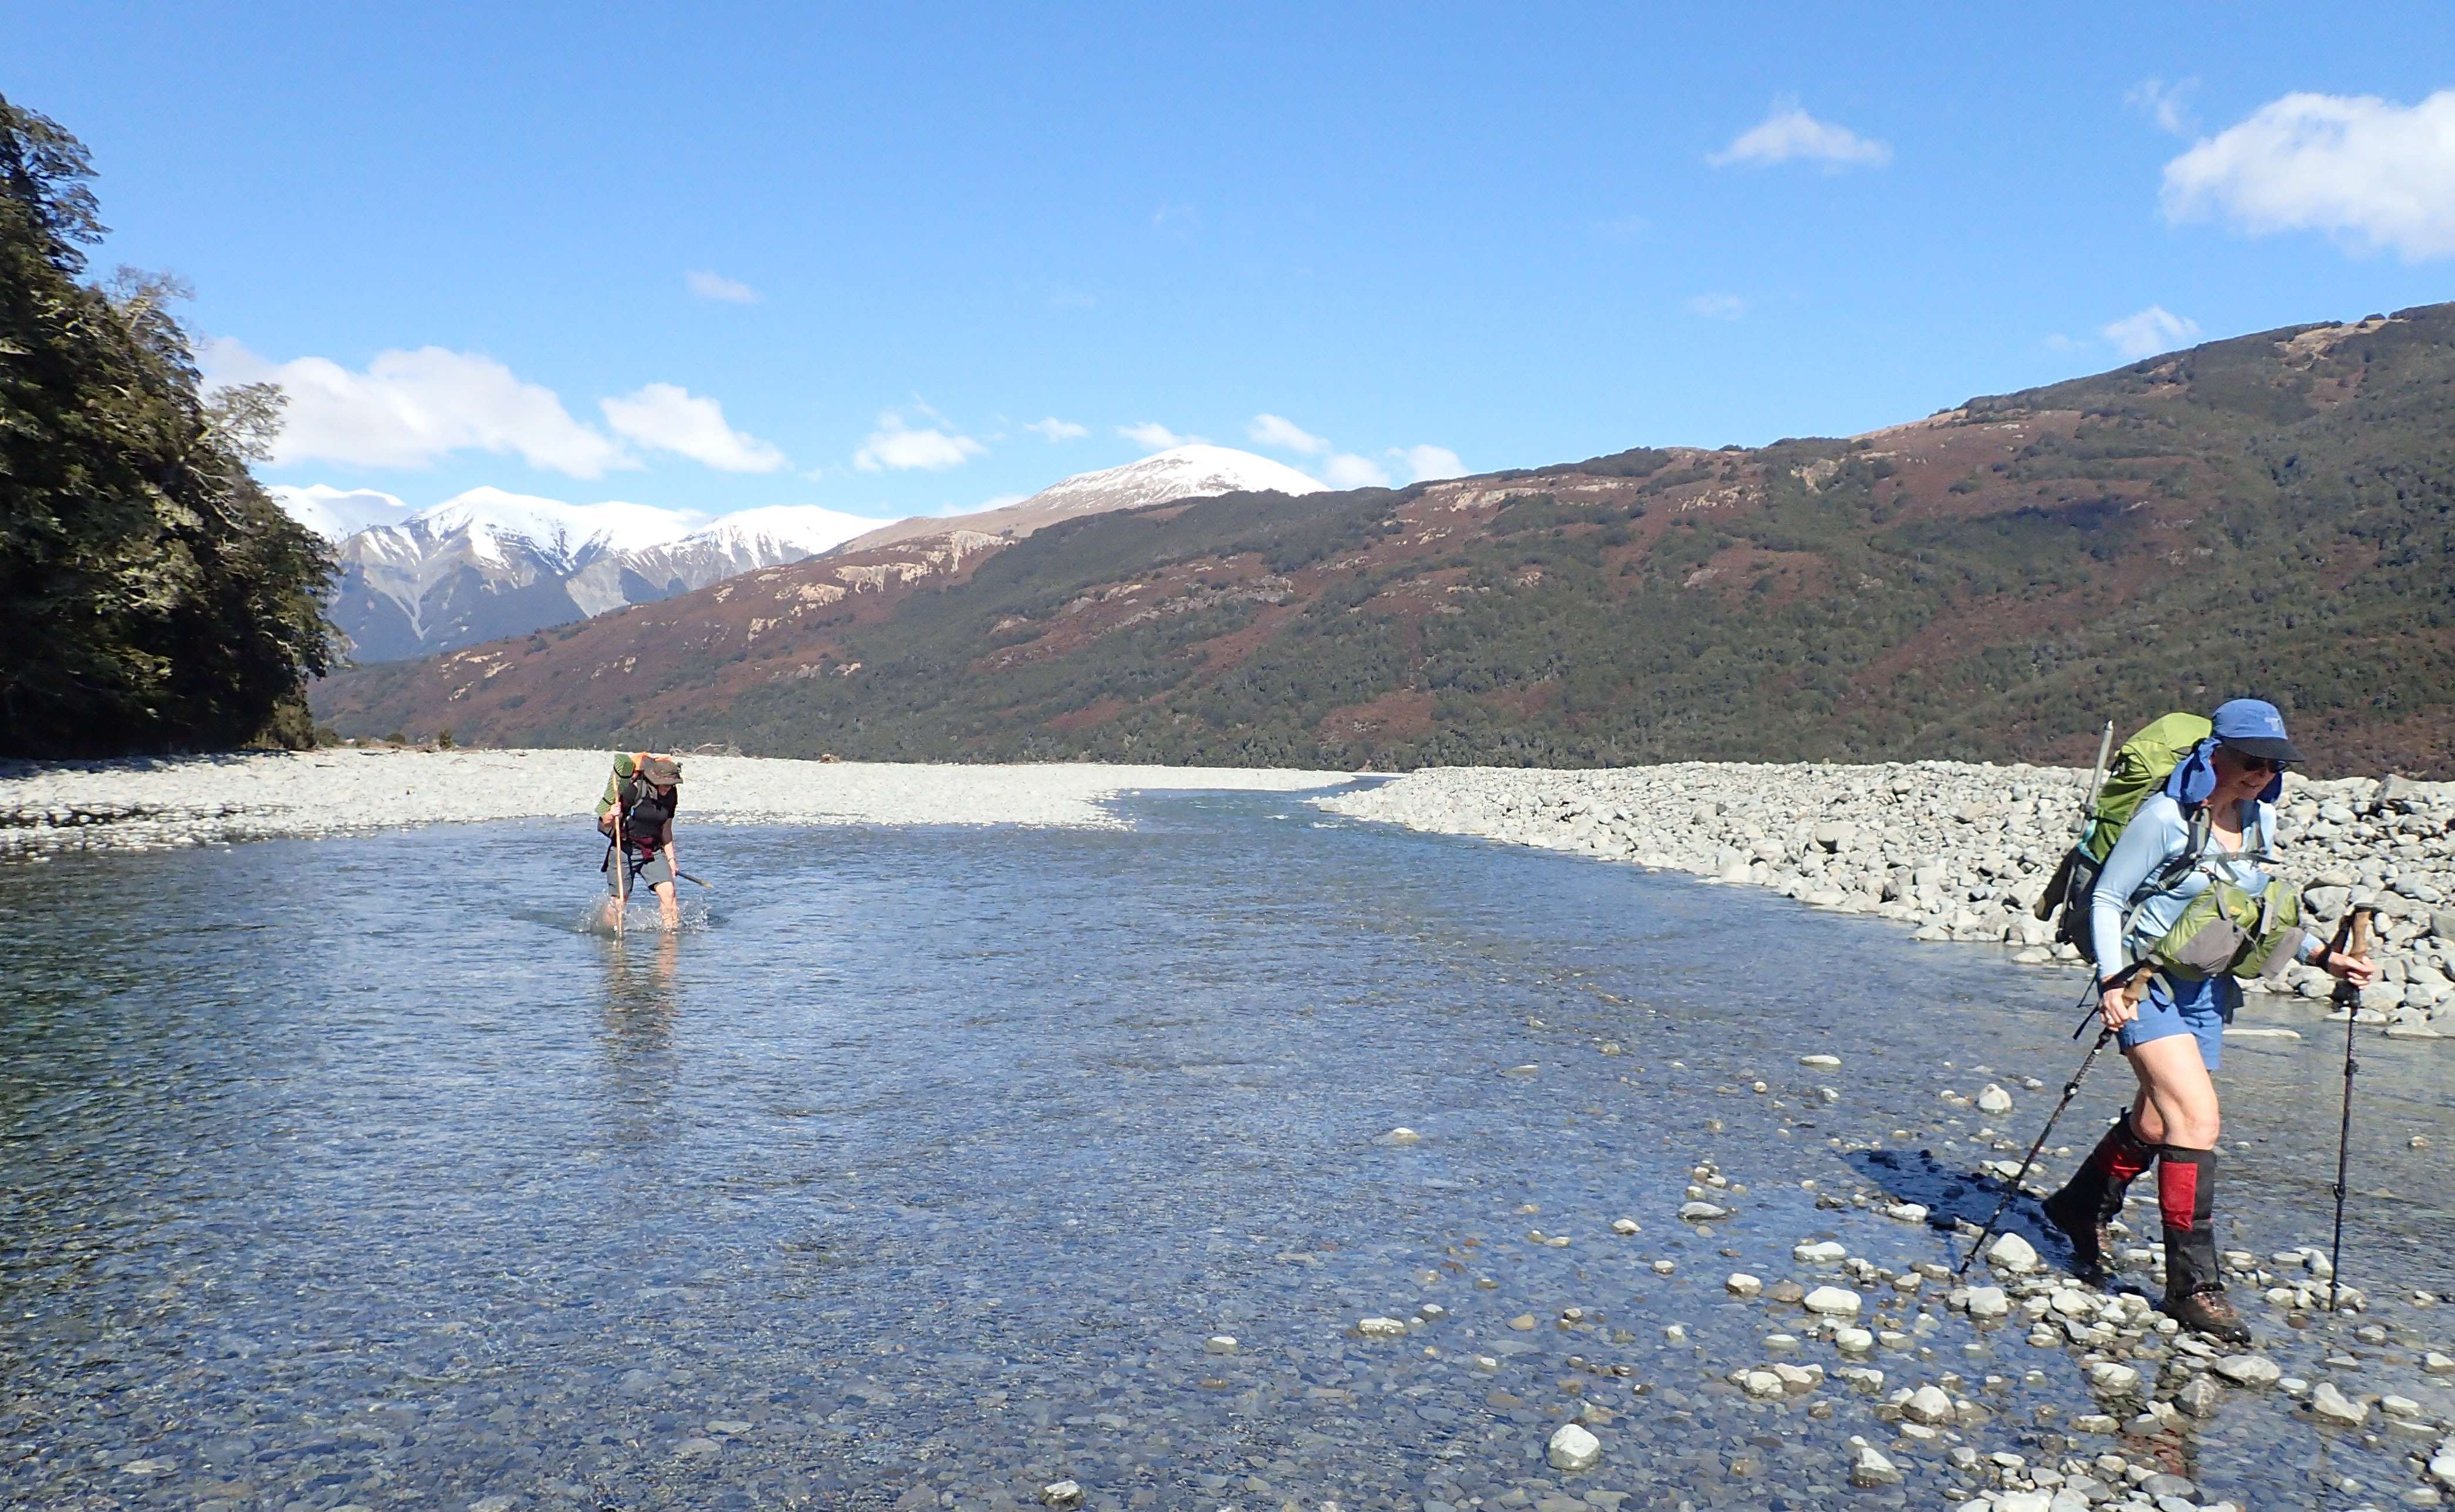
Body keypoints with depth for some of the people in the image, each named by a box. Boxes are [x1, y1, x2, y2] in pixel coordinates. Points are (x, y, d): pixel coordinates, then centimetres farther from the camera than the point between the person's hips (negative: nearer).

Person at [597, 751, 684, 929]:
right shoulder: (634, 791, -18)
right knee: (618, 901, 2)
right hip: (627, 849, -4)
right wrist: (612, 816, -34)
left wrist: (671, 858, 11)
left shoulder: (671, 795, -1)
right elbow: (606, 822, -11)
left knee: (668, 891, -15)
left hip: (654, 851, 4)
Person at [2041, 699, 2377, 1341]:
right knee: (2197, 1115, -17)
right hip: (2147, 982, -7)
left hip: (2207, 989, 7)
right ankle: (2193, 1283, -8)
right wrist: (2114, 981, -23)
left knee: (2156, 1123, 14)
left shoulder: (2261, 819, 3)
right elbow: (2106, 900, -13)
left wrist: (2323, 955, 4)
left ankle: (2084, 1207, 40)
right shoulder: (2166, 817, -18)